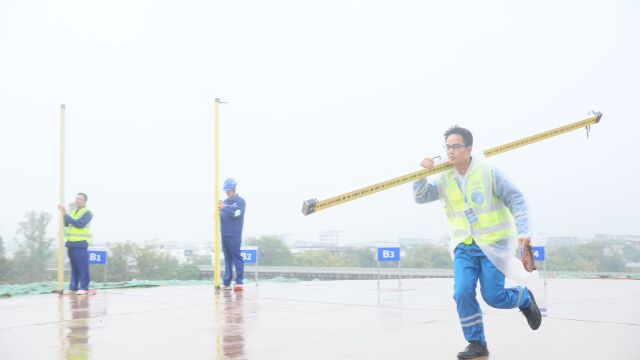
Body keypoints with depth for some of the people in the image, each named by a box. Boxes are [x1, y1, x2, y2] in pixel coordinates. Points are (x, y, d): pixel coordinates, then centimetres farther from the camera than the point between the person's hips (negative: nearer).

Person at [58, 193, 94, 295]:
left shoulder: (87, 213, -5)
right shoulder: (73, 212, 19)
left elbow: (80, 224, -20)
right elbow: (65, 224, 12)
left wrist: (66, 214, -18)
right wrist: (63, 213, -2)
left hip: (80, 244, -7)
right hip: (71, 243, 7)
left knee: (82, 268, -6)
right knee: (74, 267, 10)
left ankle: (84, 288, -4)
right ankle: (73, 287, 12)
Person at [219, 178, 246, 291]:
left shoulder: (240, 201, -3)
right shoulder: (225, 202, 16)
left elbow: (236, 214, -16)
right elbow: (222, 216, 15)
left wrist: (224, 208, -21)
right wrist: (219, 212, -6)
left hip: (234, 235, -6)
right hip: (224, 234, 6)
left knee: (237, 258, -6)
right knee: (227, 259, 9)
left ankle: (239, 283, -6)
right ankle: (226, 282, 12)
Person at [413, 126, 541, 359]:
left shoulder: (488, 172, -13)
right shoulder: (444, 178, -1)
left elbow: (515, 200, -9)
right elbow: (421, 197, -5)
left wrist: (523, 231, -18)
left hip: (493, 244, -4)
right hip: (464, 246, 4)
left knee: (493, 296, -4)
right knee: (462, 293, -11)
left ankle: (524, 298, 31)